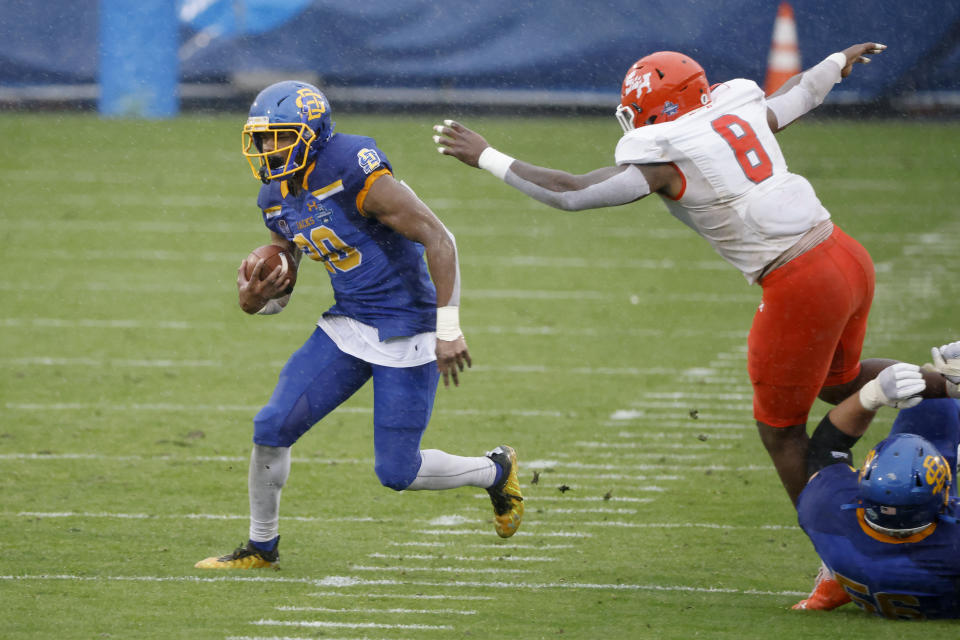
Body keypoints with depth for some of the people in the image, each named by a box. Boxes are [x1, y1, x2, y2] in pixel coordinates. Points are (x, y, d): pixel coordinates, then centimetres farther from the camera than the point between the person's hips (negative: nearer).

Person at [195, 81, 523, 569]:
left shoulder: (353, 171, -22)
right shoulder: (278, 200, 4)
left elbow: (437, 238, -22)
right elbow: (280, 292, 16)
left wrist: (448, 329, -24)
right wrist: (254, 301, -10)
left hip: (405, 335, -7)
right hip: (347, 327, 7)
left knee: (396, 472, -3)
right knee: (271, 428, -3)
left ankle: (495, 470, 24)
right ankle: (261, 547, 16)